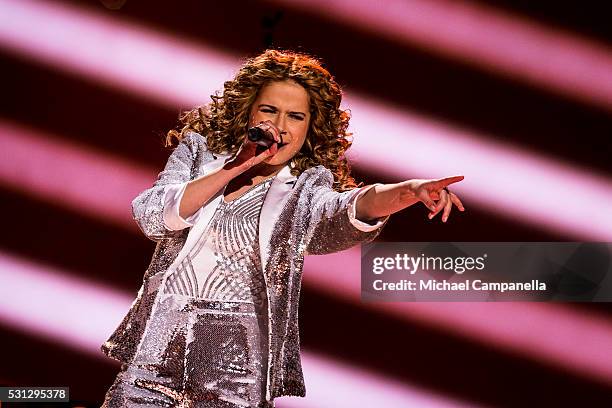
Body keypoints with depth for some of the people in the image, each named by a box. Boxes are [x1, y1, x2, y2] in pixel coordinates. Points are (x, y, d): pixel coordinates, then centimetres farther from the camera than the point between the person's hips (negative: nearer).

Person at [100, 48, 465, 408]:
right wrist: (235, 169, -12)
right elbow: (151, 217, -5)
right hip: (160, 343, 2)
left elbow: (344, 212, -18)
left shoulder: (306, 190, 5)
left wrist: (408, 191, -40)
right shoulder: (199, 151, 10)